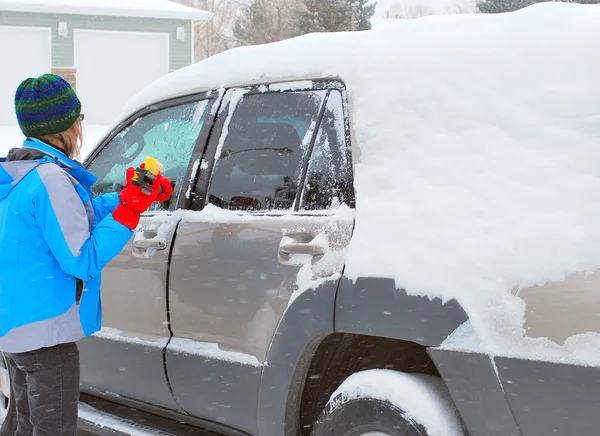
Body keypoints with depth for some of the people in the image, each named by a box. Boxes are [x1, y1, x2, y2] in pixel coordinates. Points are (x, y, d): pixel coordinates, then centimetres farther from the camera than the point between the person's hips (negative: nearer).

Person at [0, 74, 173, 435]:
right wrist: (131, 209, -17)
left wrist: (130, 197, 7)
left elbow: (77, 214, 14)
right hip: (45, 333, -10)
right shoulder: (51, 178, -21)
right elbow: (83, 260, -21)